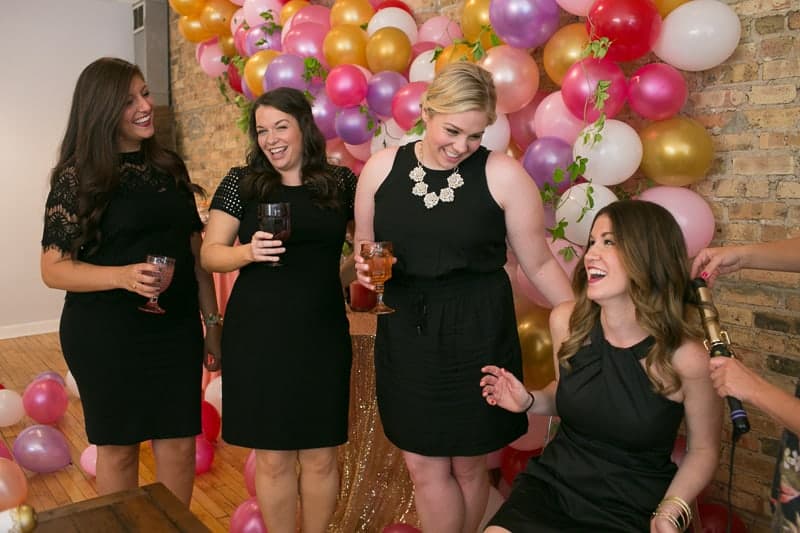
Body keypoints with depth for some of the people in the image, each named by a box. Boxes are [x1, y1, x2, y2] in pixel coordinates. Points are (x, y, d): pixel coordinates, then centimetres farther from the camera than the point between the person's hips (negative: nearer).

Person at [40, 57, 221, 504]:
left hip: (175, 328, 4)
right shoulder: (78, 176, -7)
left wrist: (212, 321, 9)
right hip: (107, 334, -4)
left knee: (180, 441, 9)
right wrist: (124, 275, -28)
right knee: (119, 446, 10)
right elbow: (54, 269, -11)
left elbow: (194, 250, 10)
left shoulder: (169, 167, 6)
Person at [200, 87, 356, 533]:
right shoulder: (241, 182, 1)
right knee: (273, 458, 9)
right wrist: (249, 251, -19)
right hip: (259, 336, -1)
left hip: (322, 334, 1)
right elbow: (210, 254, 0)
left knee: (321, 457, 11)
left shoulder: (341, 182, 4)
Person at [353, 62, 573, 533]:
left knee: (469, 464, 13)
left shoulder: (503, 175, -9)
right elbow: (363, 246, 13)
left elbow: (539, 264, -2)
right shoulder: (382, 168, 0)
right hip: (405, 333, 3)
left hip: (477, 333, -2)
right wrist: (364, 265, -9)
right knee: (424, 465, 9)